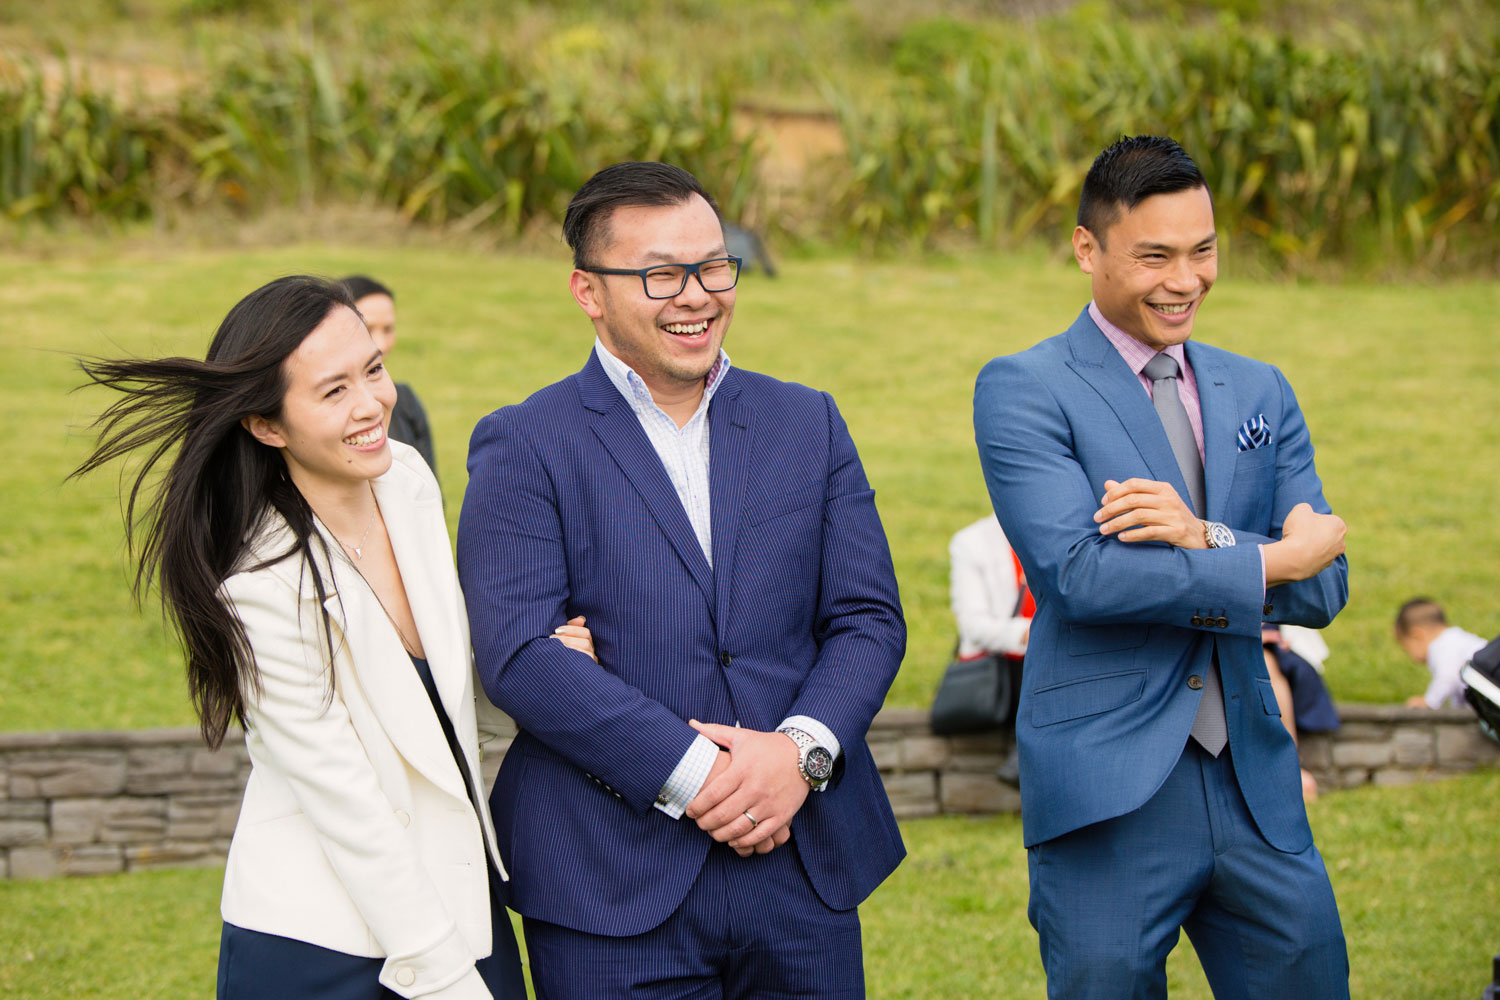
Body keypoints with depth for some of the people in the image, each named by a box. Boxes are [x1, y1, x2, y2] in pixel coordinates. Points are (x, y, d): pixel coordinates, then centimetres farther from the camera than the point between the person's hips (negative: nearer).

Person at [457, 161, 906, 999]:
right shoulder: (522, 448, 0)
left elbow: (869, 617, 7)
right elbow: (519, 653, -11)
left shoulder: (809, 424, 12)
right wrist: (692, 774, -17)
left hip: (806, 870, 3)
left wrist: (802, 749, -12)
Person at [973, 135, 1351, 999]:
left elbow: (1322, 587, 5)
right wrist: (1268, 562, -11)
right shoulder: (1023, 392, -3)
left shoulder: (1261, 394, 13)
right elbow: (1077, 573, -17)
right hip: (1109, 790, -5)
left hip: (1256, 788, 5)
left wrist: (1204, 537, -14)